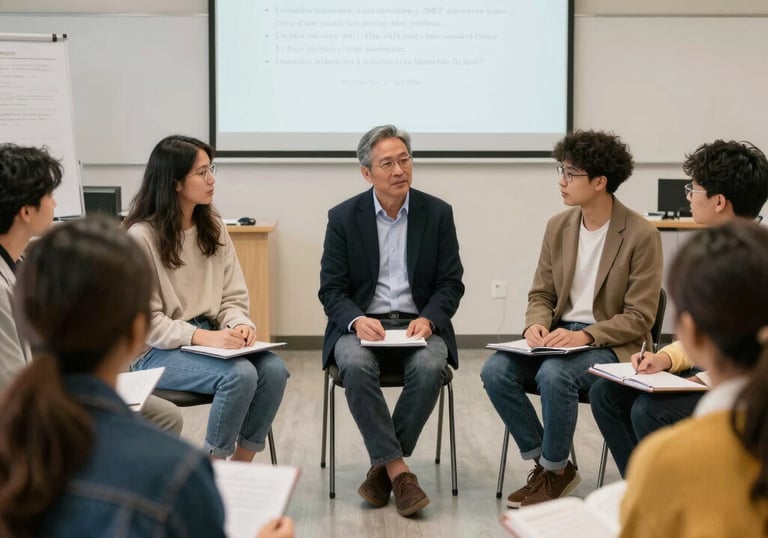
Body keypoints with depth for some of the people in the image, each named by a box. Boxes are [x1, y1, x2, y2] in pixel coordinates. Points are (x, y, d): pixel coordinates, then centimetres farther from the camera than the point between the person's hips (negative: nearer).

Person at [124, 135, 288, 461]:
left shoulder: (213, 227, 8)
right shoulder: (141, 237, -11)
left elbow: (233, 297, 8)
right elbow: (147, 321, -14)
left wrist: (239, 325, -14)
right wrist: (204, 337, -25)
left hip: (211, 339, 6)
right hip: (159, 351, -6)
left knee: (274, 369, -21)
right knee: (240, 374, -29)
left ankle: (240, 468, -6)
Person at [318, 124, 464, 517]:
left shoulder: (438, 213, 2)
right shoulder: (343, 217, 0)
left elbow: (451, 283, 3)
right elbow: (331, 289, -1)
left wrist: (427, 319, -17)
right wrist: (357, 320, -22)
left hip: (419, 323, 1)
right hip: (361, 325, 0)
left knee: (430, 367, -32)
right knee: (355, 365, -34)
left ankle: (382, 466, -16)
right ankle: (398, 469, -25)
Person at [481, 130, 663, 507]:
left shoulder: (641, 235, -11)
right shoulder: (558, 226, 6)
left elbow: (639, 317, -11)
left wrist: (585, 336, -24)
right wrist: (536, 325, -11)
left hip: (611, 345, -5)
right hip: (560, 333, 6)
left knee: (554, 374, -35)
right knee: (495, 371, -21)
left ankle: (555, 471, -9)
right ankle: (543, 462, -3)